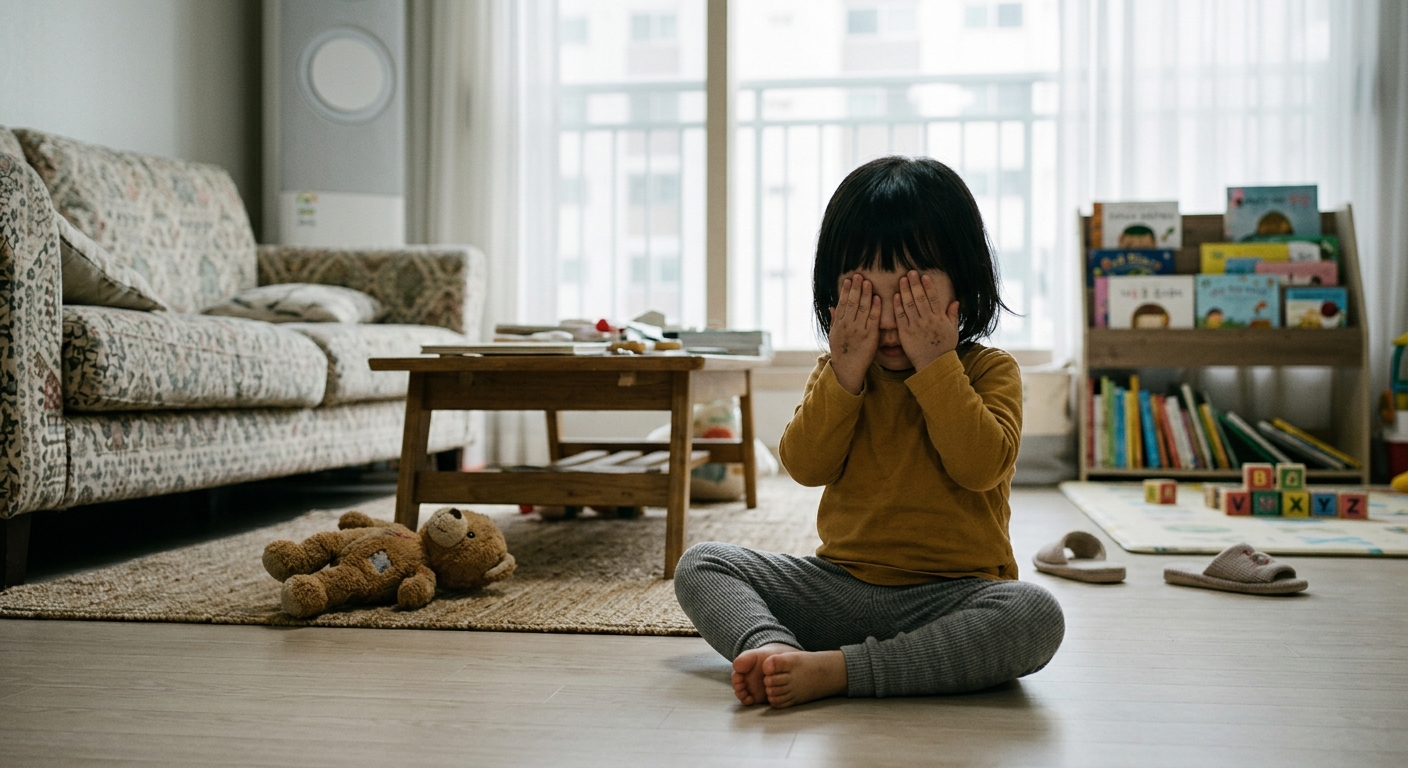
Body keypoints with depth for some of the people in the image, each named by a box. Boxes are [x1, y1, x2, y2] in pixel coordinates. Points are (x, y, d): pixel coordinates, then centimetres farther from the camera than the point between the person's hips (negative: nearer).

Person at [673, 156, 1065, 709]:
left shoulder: (989, 371, -2)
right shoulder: (839, 371, 7)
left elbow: (981, 465, -19)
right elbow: (805, 465, -5)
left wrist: (935, 365, -18)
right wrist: (846, 371, -13)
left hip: (951, 595, -3)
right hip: (841, 586, 3)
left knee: (1036, 616, -35)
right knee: (700, 565, -7)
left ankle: (832, 670, -37)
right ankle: (775, 649, -36)